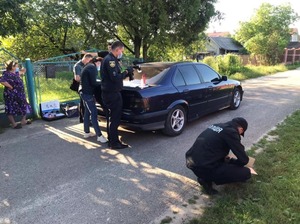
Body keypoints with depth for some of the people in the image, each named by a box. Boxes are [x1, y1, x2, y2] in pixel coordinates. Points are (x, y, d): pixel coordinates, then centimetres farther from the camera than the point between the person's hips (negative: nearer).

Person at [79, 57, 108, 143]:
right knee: (94, 114, -12)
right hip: (87, 93, -11)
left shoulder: (89, 66, 18)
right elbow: (93, 83, -18)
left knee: (87, 112, 16)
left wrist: (100, 83, 6)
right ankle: (99, 135, -12)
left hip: (85, 92, 11)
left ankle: (86, 132, 26)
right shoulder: (92, 67, -13)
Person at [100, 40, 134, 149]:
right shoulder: (110, 60, -16)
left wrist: (127, 72, 7)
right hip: (112, 94, -11)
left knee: (112, 118, 17)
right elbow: (115, 78, -26)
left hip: (109, 93, 11)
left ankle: (112, 140, 27)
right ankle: (114, 143, 5)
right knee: (115, 119, -3)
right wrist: (126, 72, -13)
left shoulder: (109, 59, 17)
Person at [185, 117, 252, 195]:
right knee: (246, 173, 0)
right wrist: (229, 161, 14)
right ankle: (207, 180, 3)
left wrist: (225, 159, 31)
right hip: (204, 168, -9)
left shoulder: (217, 125, 14)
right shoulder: (231, 132, -8)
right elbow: (244, 159, -5)